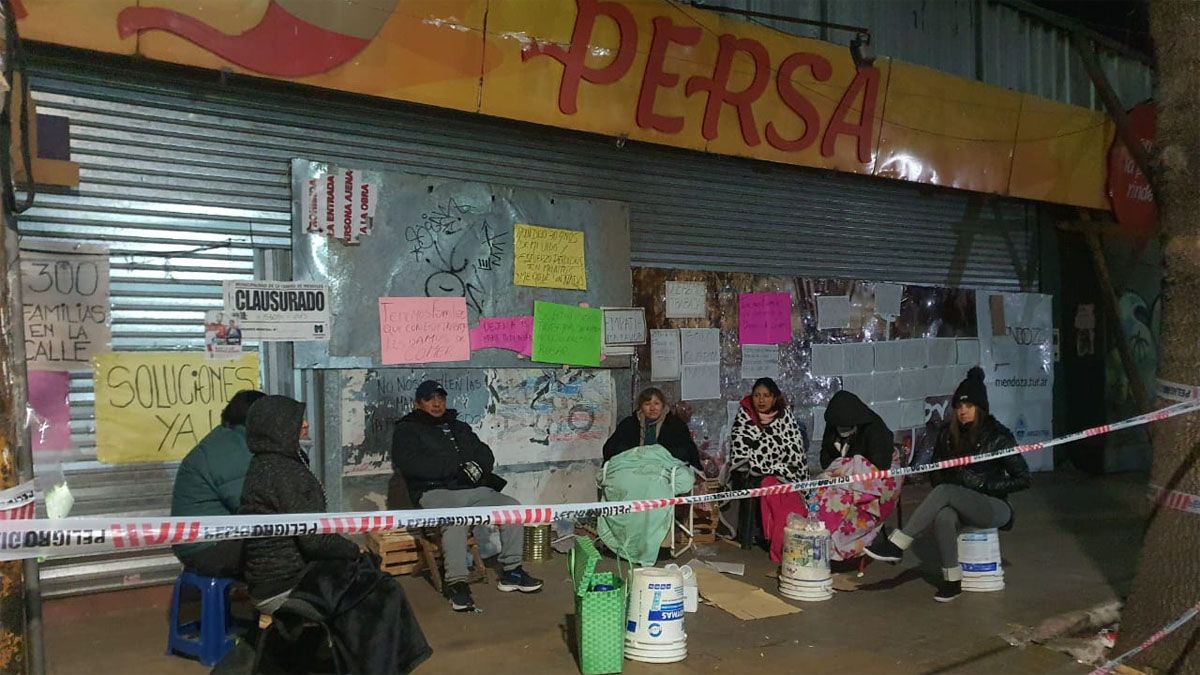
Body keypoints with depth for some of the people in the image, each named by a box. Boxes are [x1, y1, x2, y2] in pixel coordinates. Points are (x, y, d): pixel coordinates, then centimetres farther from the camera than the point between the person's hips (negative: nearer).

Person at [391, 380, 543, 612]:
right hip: (435, 491, -5)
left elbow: (485, 453, 20)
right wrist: (458, 466, -13)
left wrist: (478, 467, -7)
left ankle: (511, 571, -6)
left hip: (472, 489, 6)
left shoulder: (459, 427, 26)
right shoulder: (407, 430, 8)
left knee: (512, 506, -14)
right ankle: (456, 583, -31)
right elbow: (409, 464, -10)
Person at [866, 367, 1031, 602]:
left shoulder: (997, 436, -7)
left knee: (944, 492, -33)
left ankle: (897, 545, -34)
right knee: (944, 516, -36)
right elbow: (937, 473, 15)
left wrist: (985, 484, -14)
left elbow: (1023, 478, -4)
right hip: (958, 505, 3)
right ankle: (952, 579, -23)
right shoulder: (948, 434, 5)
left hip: (993, 507, -3)